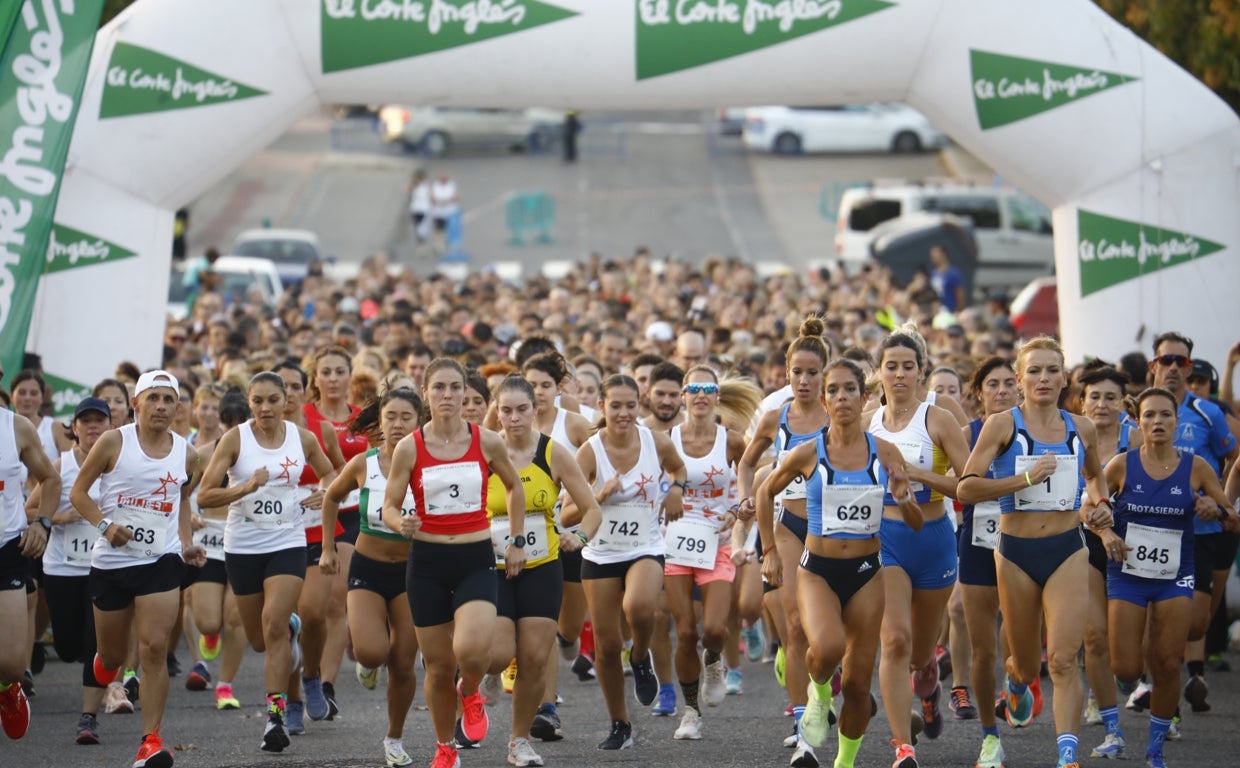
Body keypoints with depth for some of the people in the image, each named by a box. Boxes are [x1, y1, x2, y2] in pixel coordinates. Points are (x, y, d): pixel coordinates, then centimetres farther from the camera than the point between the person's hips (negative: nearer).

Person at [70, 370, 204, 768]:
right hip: (112, 560, -1)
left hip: (162, 561, 1)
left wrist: (187, 542, 9)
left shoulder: (186, 454, 4)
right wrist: (105, 524, -18)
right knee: (111, 656, 10)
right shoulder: (113, 442, -5)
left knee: (154, 649, -14)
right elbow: (78, 492, -1)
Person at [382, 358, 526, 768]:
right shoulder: (409, 448, -5)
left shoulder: (487, 442, -2)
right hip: (427, 561, 1)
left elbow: (514, 487, 15)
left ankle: (471, 693, 12)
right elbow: (389, 507, 0)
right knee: (439, 665, 4)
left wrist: (517, 541, 12)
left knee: (471, 649, -24)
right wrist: (401, 523, -23)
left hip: (476, 560, -1)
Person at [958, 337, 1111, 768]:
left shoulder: (1081, 430, 6)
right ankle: (1016, 684, 51)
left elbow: (1095, 475, 29)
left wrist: (1100, 504, 9)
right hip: (1016, 554, -1)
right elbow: (966, 488, -14)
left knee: (1063, 658, -16)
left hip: (1068, 552, 1)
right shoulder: (1002, 426, -4)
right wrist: (1026, 478, -21)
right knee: (1027, 664, 13)